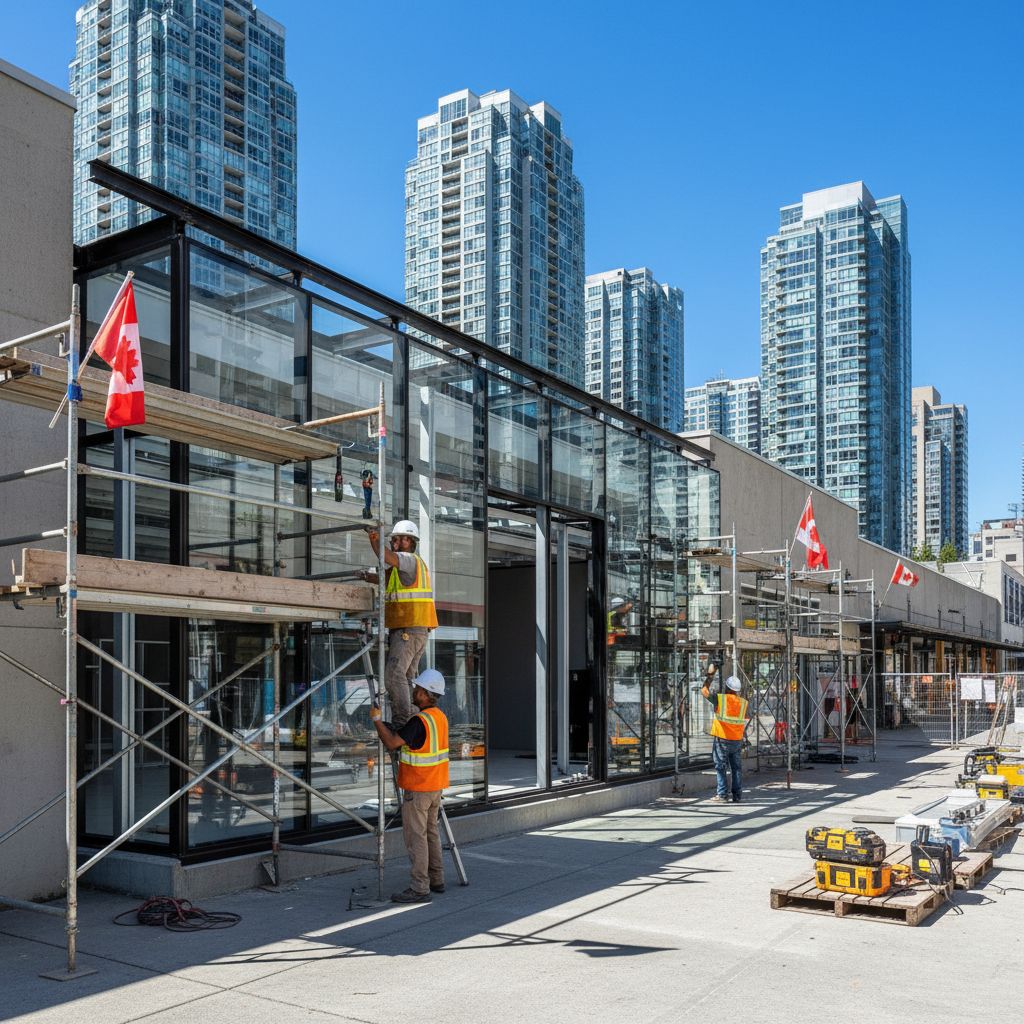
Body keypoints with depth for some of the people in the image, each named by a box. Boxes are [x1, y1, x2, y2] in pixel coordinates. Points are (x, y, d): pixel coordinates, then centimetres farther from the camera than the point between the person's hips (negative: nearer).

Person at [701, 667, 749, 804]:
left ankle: (722, 795, 2)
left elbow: (704, 691, 6)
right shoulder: (743, 702, 2)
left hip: (722, 739, -3)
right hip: (737, 740, 3)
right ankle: (737, 796, 11)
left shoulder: (720, 699, -7)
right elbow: (744, 722, 8)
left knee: (721, 767, 3)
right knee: (737, 768, 9)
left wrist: (710, 675, 13)